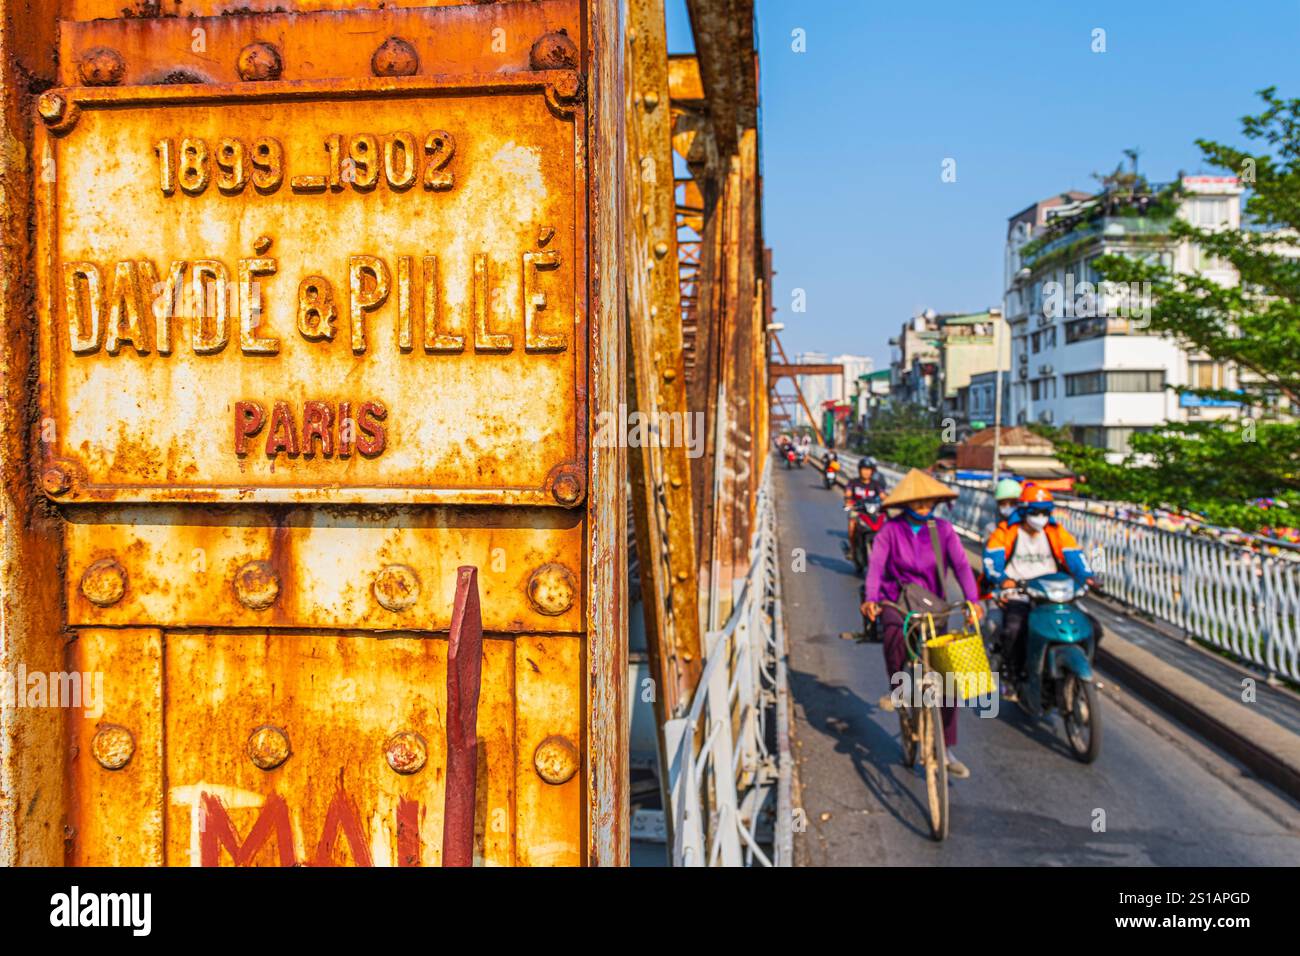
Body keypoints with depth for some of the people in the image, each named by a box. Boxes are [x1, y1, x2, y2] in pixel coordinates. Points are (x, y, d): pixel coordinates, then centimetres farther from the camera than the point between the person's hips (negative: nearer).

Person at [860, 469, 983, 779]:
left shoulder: (942, 529, -1)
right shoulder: (891, 530, -5)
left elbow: (961, 564, -12)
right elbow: (876, 565, -17)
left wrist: (972, 599, -30)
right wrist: (871, 599, -36)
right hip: (895, 601, -2)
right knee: (894, 633, -38)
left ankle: (947, 750, 10)